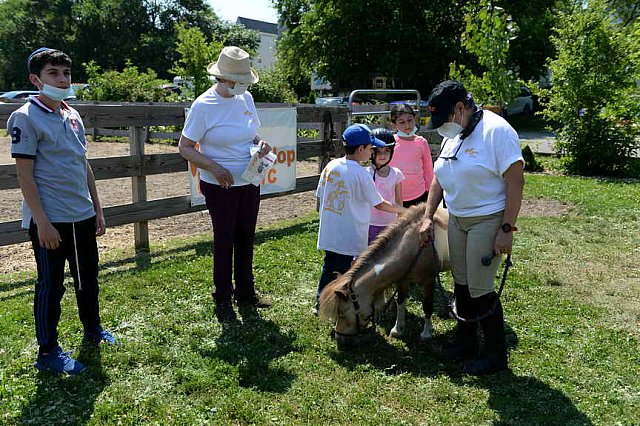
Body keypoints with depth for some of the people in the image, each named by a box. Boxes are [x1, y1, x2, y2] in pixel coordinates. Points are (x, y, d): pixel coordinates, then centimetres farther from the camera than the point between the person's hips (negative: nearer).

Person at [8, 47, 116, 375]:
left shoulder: (73, 116, 10)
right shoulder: (26, 118, -11)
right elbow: (25, 175, -14)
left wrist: (97, 209, 14)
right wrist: (42, 222, -17)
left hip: (83, 215, 7)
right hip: (50, 219, -7)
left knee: (88, 277, 19)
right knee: (51, 285, 4)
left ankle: (92, 329, 39)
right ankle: (47, 352, 19)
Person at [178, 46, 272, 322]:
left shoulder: (246, 98, 3)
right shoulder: (204, 105, -15)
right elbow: (185, 147, -12)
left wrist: (260, 143, -6)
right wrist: (215, 168, -25)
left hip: (249, 182, 6)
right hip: (221, 186, -6)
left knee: (246, 238, 15)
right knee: (224, 241, 5)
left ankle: (246, 292, 32)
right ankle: (223, 299, 22)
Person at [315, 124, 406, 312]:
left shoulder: (331, 166, 1)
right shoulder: (361, 174, -17)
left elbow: (320, 196, 8)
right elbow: (380, 204, -9)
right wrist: (401, 210, 7)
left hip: (329, 233, 6)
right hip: (349, 237, -6)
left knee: (328, 266, 19)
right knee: (344, 269, 5)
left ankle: (321, 302, 29)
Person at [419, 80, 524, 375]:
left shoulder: (496, 130, -17)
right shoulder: (452, 135, 9)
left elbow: (516, 181, -20)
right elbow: (439, 178, 15)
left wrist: (506, 229, -21)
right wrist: (428, 217, 11)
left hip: (487, 221, -8)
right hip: (456, 220, 8)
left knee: (480, 289, -3)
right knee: (461, 284, 14)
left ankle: (496, 354, 16)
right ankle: (465, 344, 31)